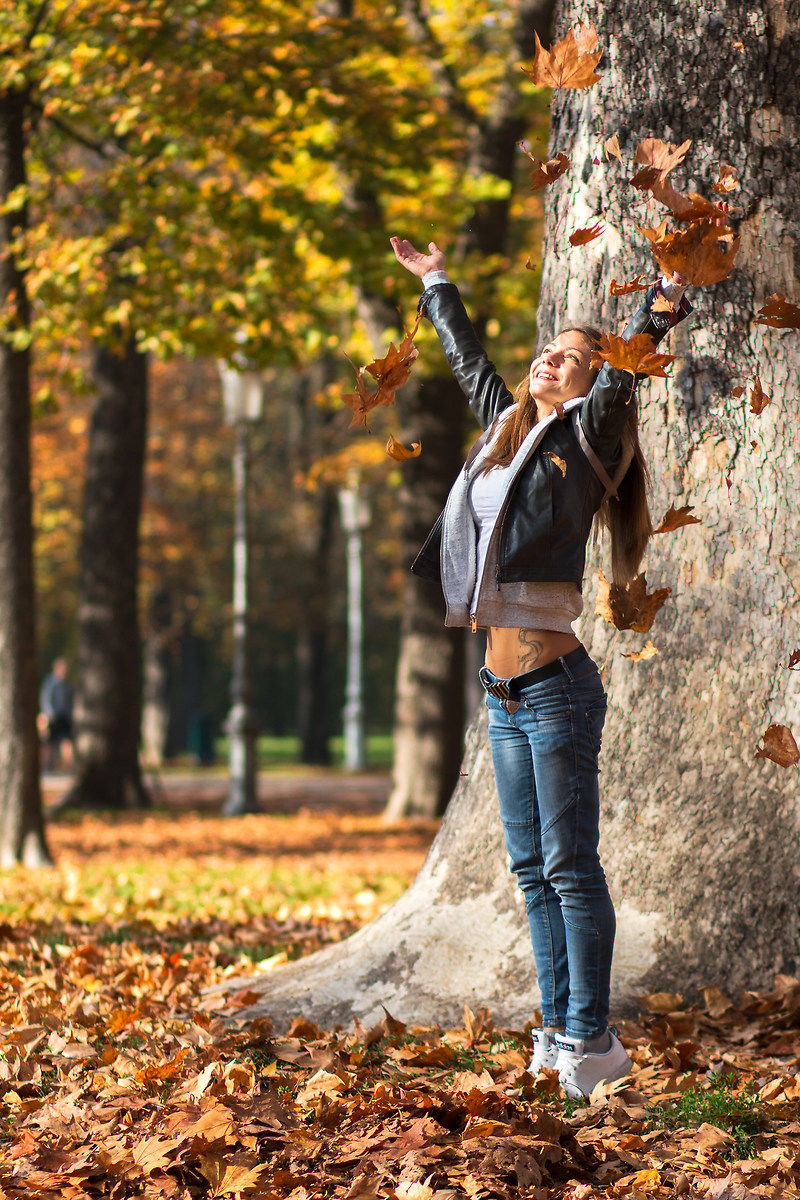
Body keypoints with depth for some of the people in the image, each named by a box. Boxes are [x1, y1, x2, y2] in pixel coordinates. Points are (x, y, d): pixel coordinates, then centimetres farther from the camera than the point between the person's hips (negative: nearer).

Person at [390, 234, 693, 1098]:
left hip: (555, 686, -8)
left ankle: (590, 1039, -3)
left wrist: (658, 313, -34)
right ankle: (557, 1025, 16)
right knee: (531, 866, 10)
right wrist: (437, 287, 43)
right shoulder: (505, 428, 15)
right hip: (504, 689, 8)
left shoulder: (586, 438, -2)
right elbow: (468, 360, 30)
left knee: (569, 863, -7)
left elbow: (622, 377, -19)